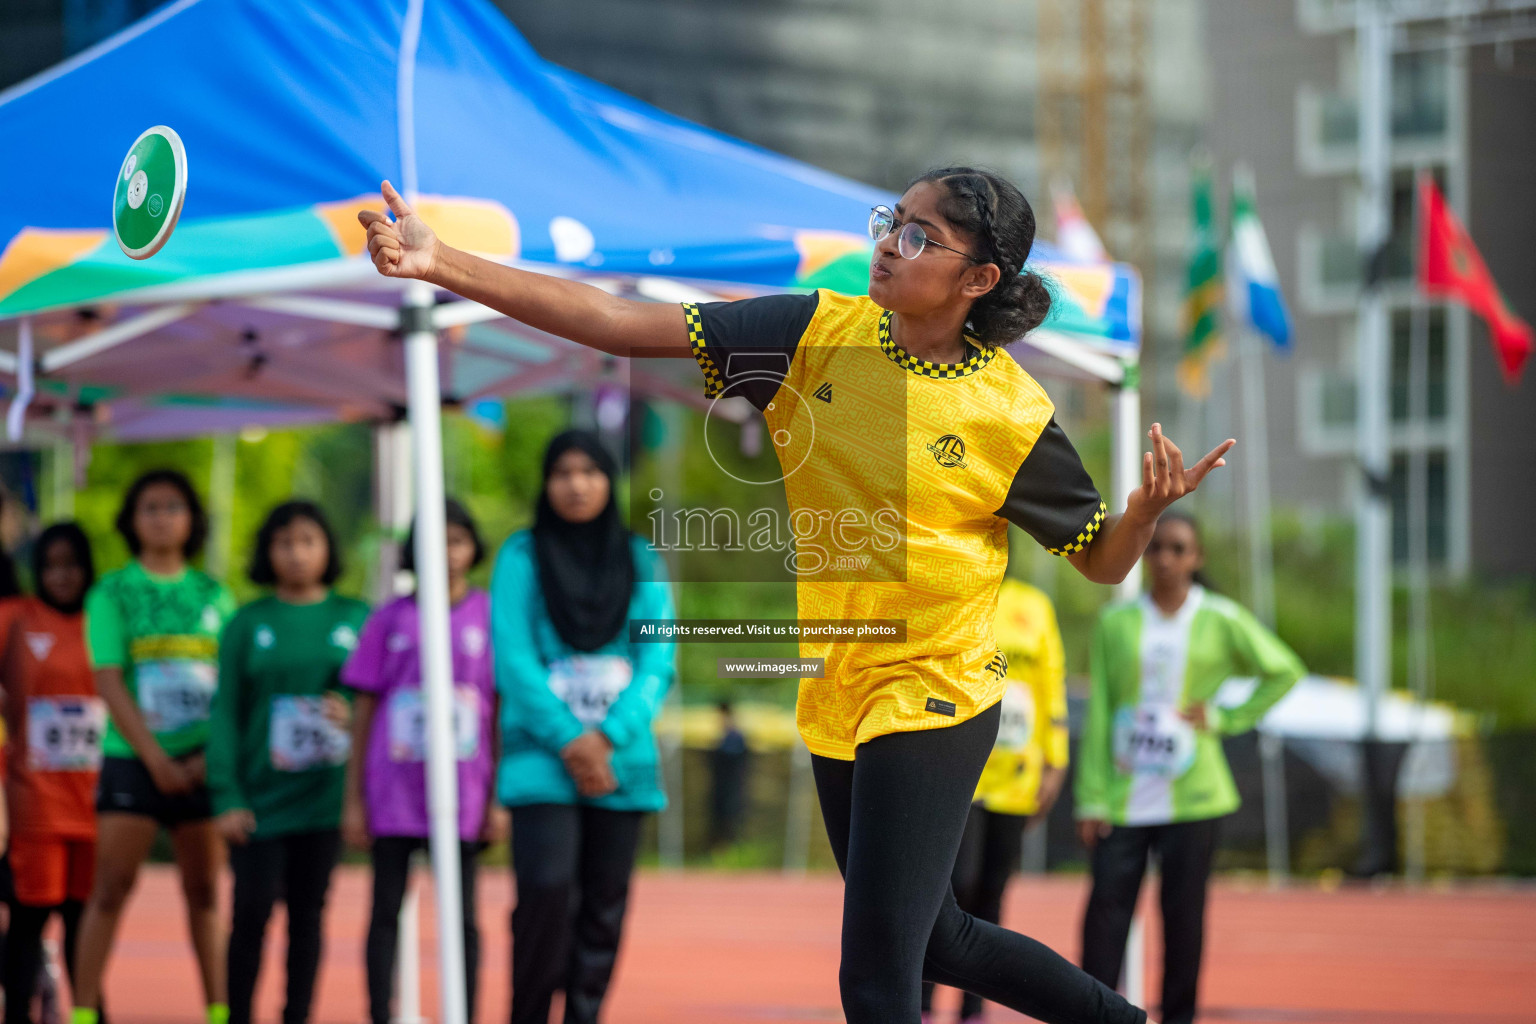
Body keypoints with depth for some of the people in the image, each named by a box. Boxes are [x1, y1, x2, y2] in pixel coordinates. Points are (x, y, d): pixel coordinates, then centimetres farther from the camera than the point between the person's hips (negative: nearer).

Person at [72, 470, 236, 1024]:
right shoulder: (113, 593, 1)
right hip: (133, 759, -3)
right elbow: (109, 682, -6)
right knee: (111, 889, -6)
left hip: (203, 763, 3)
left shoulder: (213, 594, 9)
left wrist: (216, 752, -7)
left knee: (204, 891, 7)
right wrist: (155, 758, -12)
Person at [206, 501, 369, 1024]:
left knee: (308, 913, 5)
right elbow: (225, 712, 1)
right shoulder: (247, 623, 4)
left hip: (324, 797, 1)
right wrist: (226, 796, -8)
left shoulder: (356, 618, 8)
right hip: (260, 798, -1)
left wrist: (354, 716, -13)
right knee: (252, 912, -6)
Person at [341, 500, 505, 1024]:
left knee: (461, 917, 3)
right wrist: (353, 799, 4)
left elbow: (502, 713, 4)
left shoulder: (490, 616, 3)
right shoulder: (390, 620, 5)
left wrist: (499, 798, -1)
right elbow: (363, 711, 8)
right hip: (393, 793, 1)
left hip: (463, 794, -1)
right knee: (386, 912, 3)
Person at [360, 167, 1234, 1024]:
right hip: (833, 700, 6)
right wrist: (442, 264, -18)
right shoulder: (822, 332, -5)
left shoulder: (1013, 414, -12)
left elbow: (1102, 561, -1)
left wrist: (1149, 507, -24)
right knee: (935, 942, 22)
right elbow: (623, 325, -10)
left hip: (931, 702, -6)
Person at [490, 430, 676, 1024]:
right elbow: (514, 660, -3)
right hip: (542, 758, -3)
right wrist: (569, 740, -12)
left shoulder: (641, 563, 10)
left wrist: (608, 739, -10)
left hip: (622, 763, 3)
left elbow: (658, 662, 3)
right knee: (547, 892, -17)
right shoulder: (522, 557, 3)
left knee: (604, 906, 2)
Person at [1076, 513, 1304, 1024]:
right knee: (1106, 908, -9)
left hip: (1190, 795, -1)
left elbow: (1284, 671, 10)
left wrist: (1225, 719, 0)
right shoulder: (1116, 622, 6)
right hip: (1123, 798, 1)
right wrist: (1091, 799, -1)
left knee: (1184, 915, 1)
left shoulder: (1221, 621, 3)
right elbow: (1098, 715, 4)